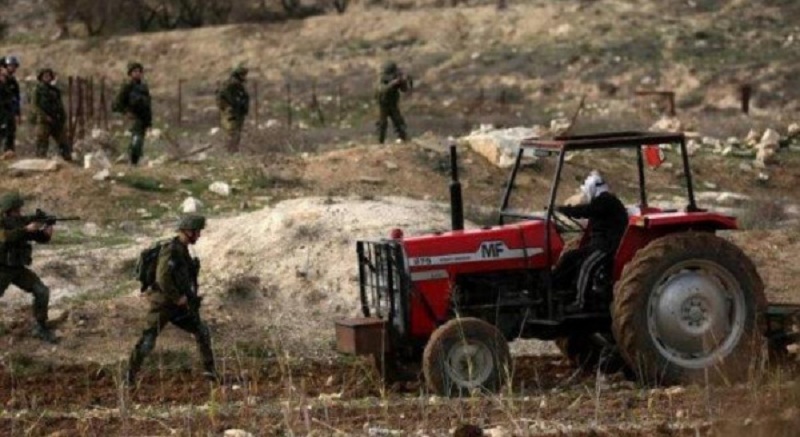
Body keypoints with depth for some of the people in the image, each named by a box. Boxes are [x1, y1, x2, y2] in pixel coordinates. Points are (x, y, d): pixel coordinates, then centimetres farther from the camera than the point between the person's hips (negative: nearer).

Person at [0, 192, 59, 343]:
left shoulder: (22, 222, 1)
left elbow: (42, 238, 1)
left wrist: (47, 231, -22)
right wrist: (27, 229, -38)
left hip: (19, 269, 5)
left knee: (42, 291, -8)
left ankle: (41, 328, 4)